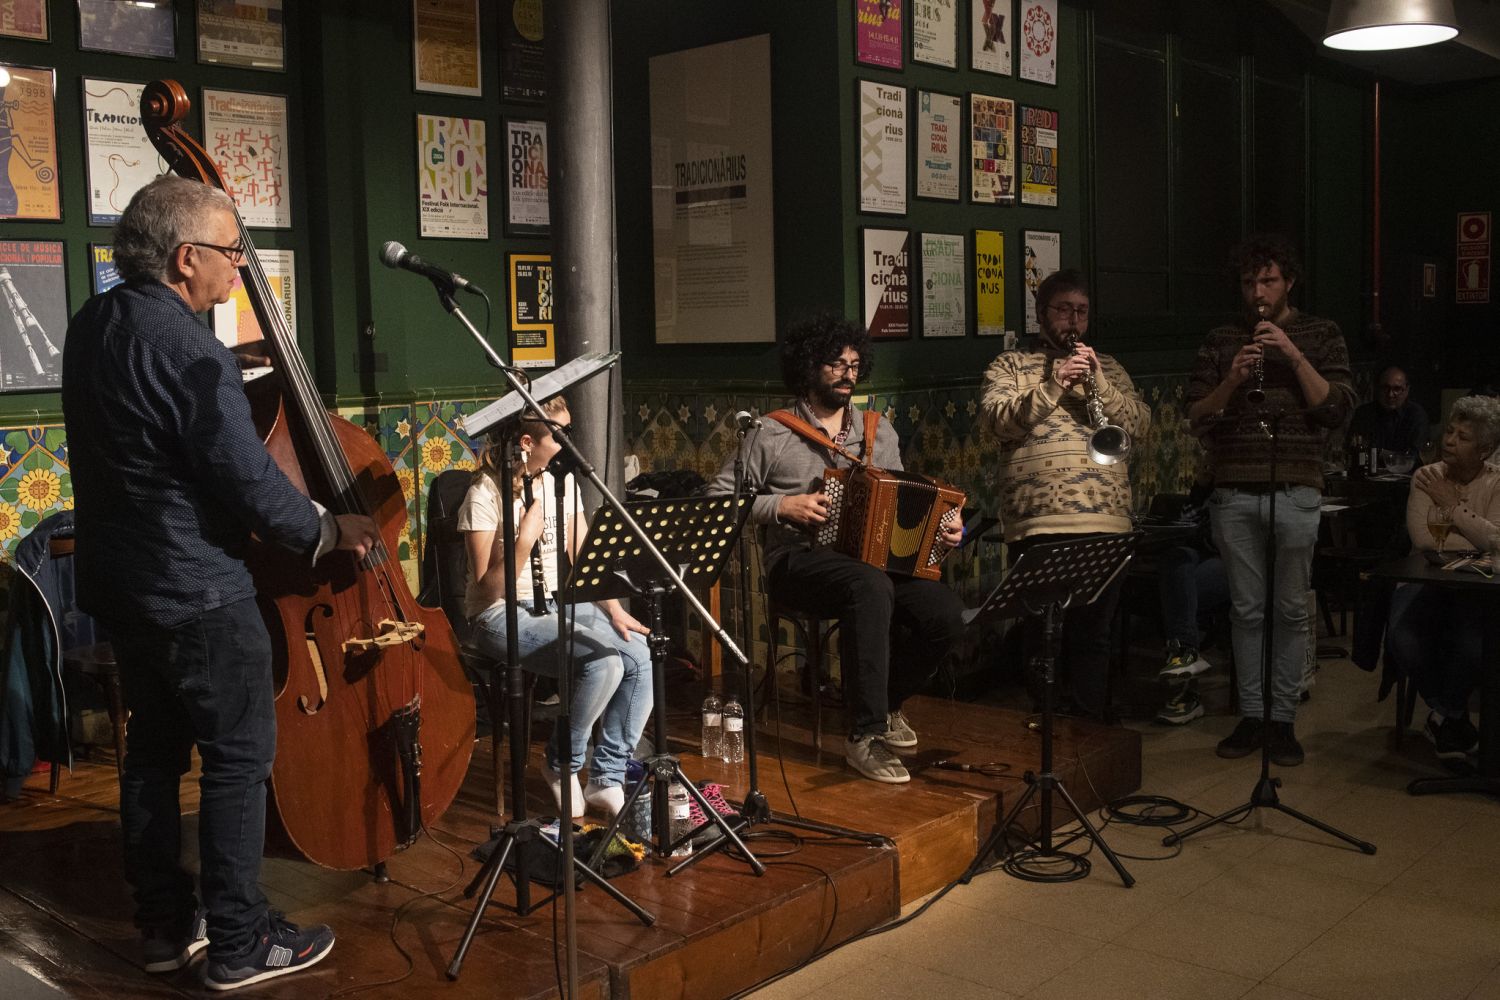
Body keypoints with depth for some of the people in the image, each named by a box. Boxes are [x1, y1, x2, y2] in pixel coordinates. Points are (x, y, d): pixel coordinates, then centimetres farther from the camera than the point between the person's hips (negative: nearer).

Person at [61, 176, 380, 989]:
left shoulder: (93, 325, 6)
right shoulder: (188, 351, -23)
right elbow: (250, 485, -22)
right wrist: (327, 531, -6)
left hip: (120, 584, 9)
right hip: (197, 593, -9)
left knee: (154, 749, 17)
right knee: (240, 760, 2)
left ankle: (164, 924, 28)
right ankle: (239, 944, 10)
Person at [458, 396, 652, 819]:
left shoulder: (562, 481, 8)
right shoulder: (486, 495, -14)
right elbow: (487, 590, -17)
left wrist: (613, 609, -2)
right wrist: (525, 539, -28)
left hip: (560, 604, 7)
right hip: (504, 615, -7)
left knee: (642, 658, -16)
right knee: (603, 663, -29)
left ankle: (606, 778, -2)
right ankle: (561, 764, -2)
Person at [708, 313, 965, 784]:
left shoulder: (878, 431, 16)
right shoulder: (773, 435, 1)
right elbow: (719, 497, 0)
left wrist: (939, 531, 2)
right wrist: (781, 507, -12)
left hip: (874, 561, 5)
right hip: (798, 562, -5)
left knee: (946, 612, -23)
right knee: (870, 586, -39)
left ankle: (886, 699, 7)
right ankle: (866, 736, -29)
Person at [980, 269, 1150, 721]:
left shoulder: (1109, 368, 19)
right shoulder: (1011, 365, 10)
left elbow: (1139, 423, 6)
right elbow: (998, 419, -7)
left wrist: (1100, 383, -8)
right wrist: (1052, 386, -17)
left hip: (1105, 520, 3)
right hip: (1038, 522, -2)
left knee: (1093, 636, 7)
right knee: (1044, 636, 4)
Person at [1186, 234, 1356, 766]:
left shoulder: (1321, 336, 7)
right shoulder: (1221, 341, 10)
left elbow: (1337, 407, -4)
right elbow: (1196, 417, 5)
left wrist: (1293, 356, -13)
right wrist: (1232, 379, -12)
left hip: (1295, 491, -1)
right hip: (1234, 493, 2)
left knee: (1290, 610, 2)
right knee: (1246, 609, 6)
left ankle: (1283, 719, 11)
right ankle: (1250, 716, 15)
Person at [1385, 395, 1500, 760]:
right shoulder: (1427, 477, 7)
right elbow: (1422, 539, -6)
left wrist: (1452, 504, -10)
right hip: (1426, 580, 2)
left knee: (1469, 644, -33)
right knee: (1402, 640, -28)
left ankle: (1444, 715, -1)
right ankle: (1454, 716, 0)